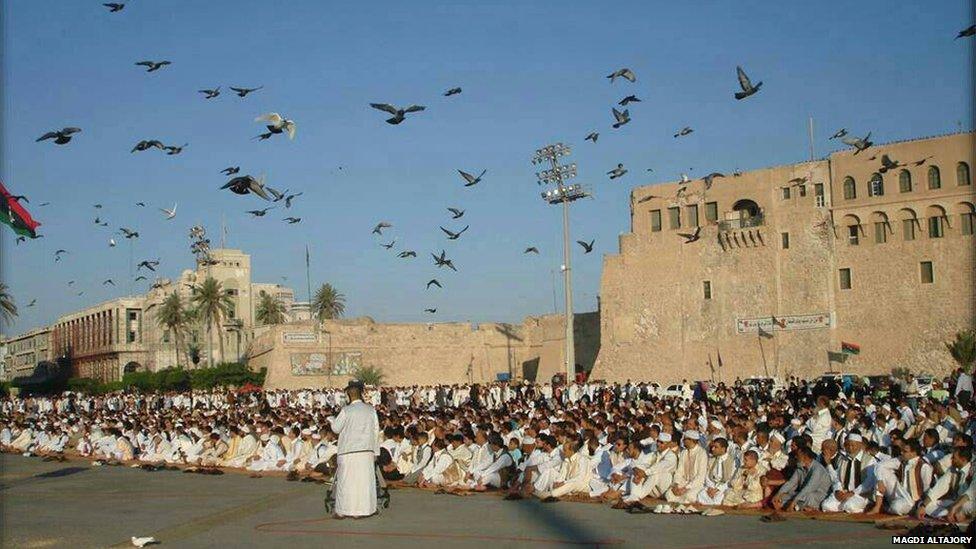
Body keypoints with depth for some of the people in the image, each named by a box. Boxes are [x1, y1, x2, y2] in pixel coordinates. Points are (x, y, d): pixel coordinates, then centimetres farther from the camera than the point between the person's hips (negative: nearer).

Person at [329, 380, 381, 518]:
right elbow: (376, 431, 6)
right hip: (367, 450, 3)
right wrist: (375, 452, 12)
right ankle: (361, 509, 9)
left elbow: (336, 428, 0)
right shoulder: (371, 410, 2)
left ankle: (342, 511, 11)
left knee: (346, 481, 5)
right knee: (364, 480, 7)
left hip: (349, 451, -3)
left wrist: (333, 419, 21)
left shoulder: (346, 410, -9)